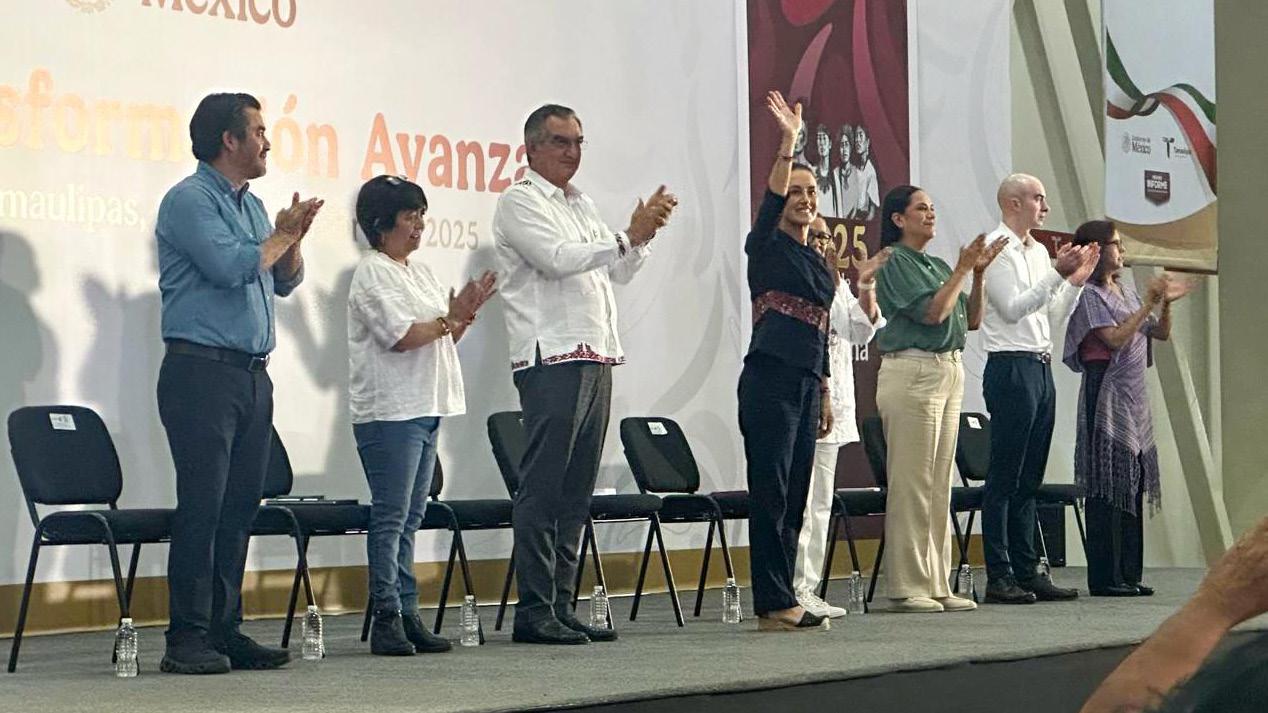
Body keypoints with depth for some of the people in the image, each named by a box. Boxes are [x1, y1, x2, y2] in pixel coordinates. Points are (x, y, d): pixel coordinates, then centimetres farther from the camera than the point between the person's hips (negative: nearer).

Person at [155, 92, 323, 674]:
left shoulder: (250, 204, 19)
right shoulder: (189, 200, -7)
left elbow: (285, 281, 23)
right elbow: (230, 266, -18)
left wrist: (293, 239, 4)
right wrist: (282, 236, -2)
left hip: (252, 374, 8)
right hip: (202, 370, -8)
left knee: (240, 507, 7)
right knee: (202, 506, -9)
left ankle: (225, 630, 12)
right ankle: (188, 639, -7)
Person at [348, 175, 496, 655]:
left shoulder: (419, 271, 19)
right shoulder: (373, 273, -8)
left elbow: (446, 337, 20)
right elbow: (400, 336, -17)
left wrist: (468, 310, 2)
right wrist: (451, 317, -10)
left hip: (424, 409, 9)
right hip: (389, 412, -9)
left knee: (409, 520, 9)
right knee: (390, 517, -8)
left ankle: (407, 616, 11)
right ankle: (386, 620, -6)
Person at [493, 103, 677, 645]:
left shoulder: (582, 206, 24)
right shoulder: (520, 202, -1)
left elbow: (621, 270, 23)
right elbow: (557, 259, -15)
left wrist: (644, 233, 5)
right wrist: (629, 236, -16)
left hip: (595, 357, 8)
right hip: (551, 359, -8)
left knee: (576, 493, 7)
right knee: (542, 489, -9)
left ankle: (561, 605, 10)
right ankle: (534, 610, -9)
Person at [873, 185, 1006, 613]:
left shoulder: (937, 265, 18)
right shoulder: (894, 262, -6)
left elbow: (970, 320, 16)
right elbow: (932, 312, -15)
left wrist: (978, 273, 5)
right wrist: (962, 270, -8)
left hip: (949, 372, 8)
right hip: (912, 372, -8)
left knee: (940, 484, 8)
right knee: (911, 484, -7)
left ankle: (936, 585, 12)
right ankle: (906, 587, -3)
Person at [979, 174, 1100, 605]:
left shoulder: (1039, 252, 19)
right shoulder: (995, 249, -7)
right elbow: (1012, 308, -15)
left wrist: (1077, 280, 8)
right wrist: (1057, 274, -18)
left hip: (1041, 368, 9)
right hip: (1011, 368, -9)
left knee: (1029, 480, 10)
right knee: (1004, 479, -7)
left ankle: (1027, 571, 13)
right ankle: (999, 578, -6)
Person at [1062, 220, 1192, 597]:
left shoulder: (1127, 293, 17)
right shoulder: (1088, 295, -6)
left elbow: (1161, 333, 18)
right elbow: (1114, 338, -17)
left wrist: (1166, 304, 2)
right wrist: (1148, 303, -15)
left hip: (1134, 399, 8)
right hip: (1106, 394, -8)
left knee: (1132, 485, 7)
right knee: (1107, 488, -8)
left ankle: (1128, 573, 11)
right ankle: (1104, 577, -6)